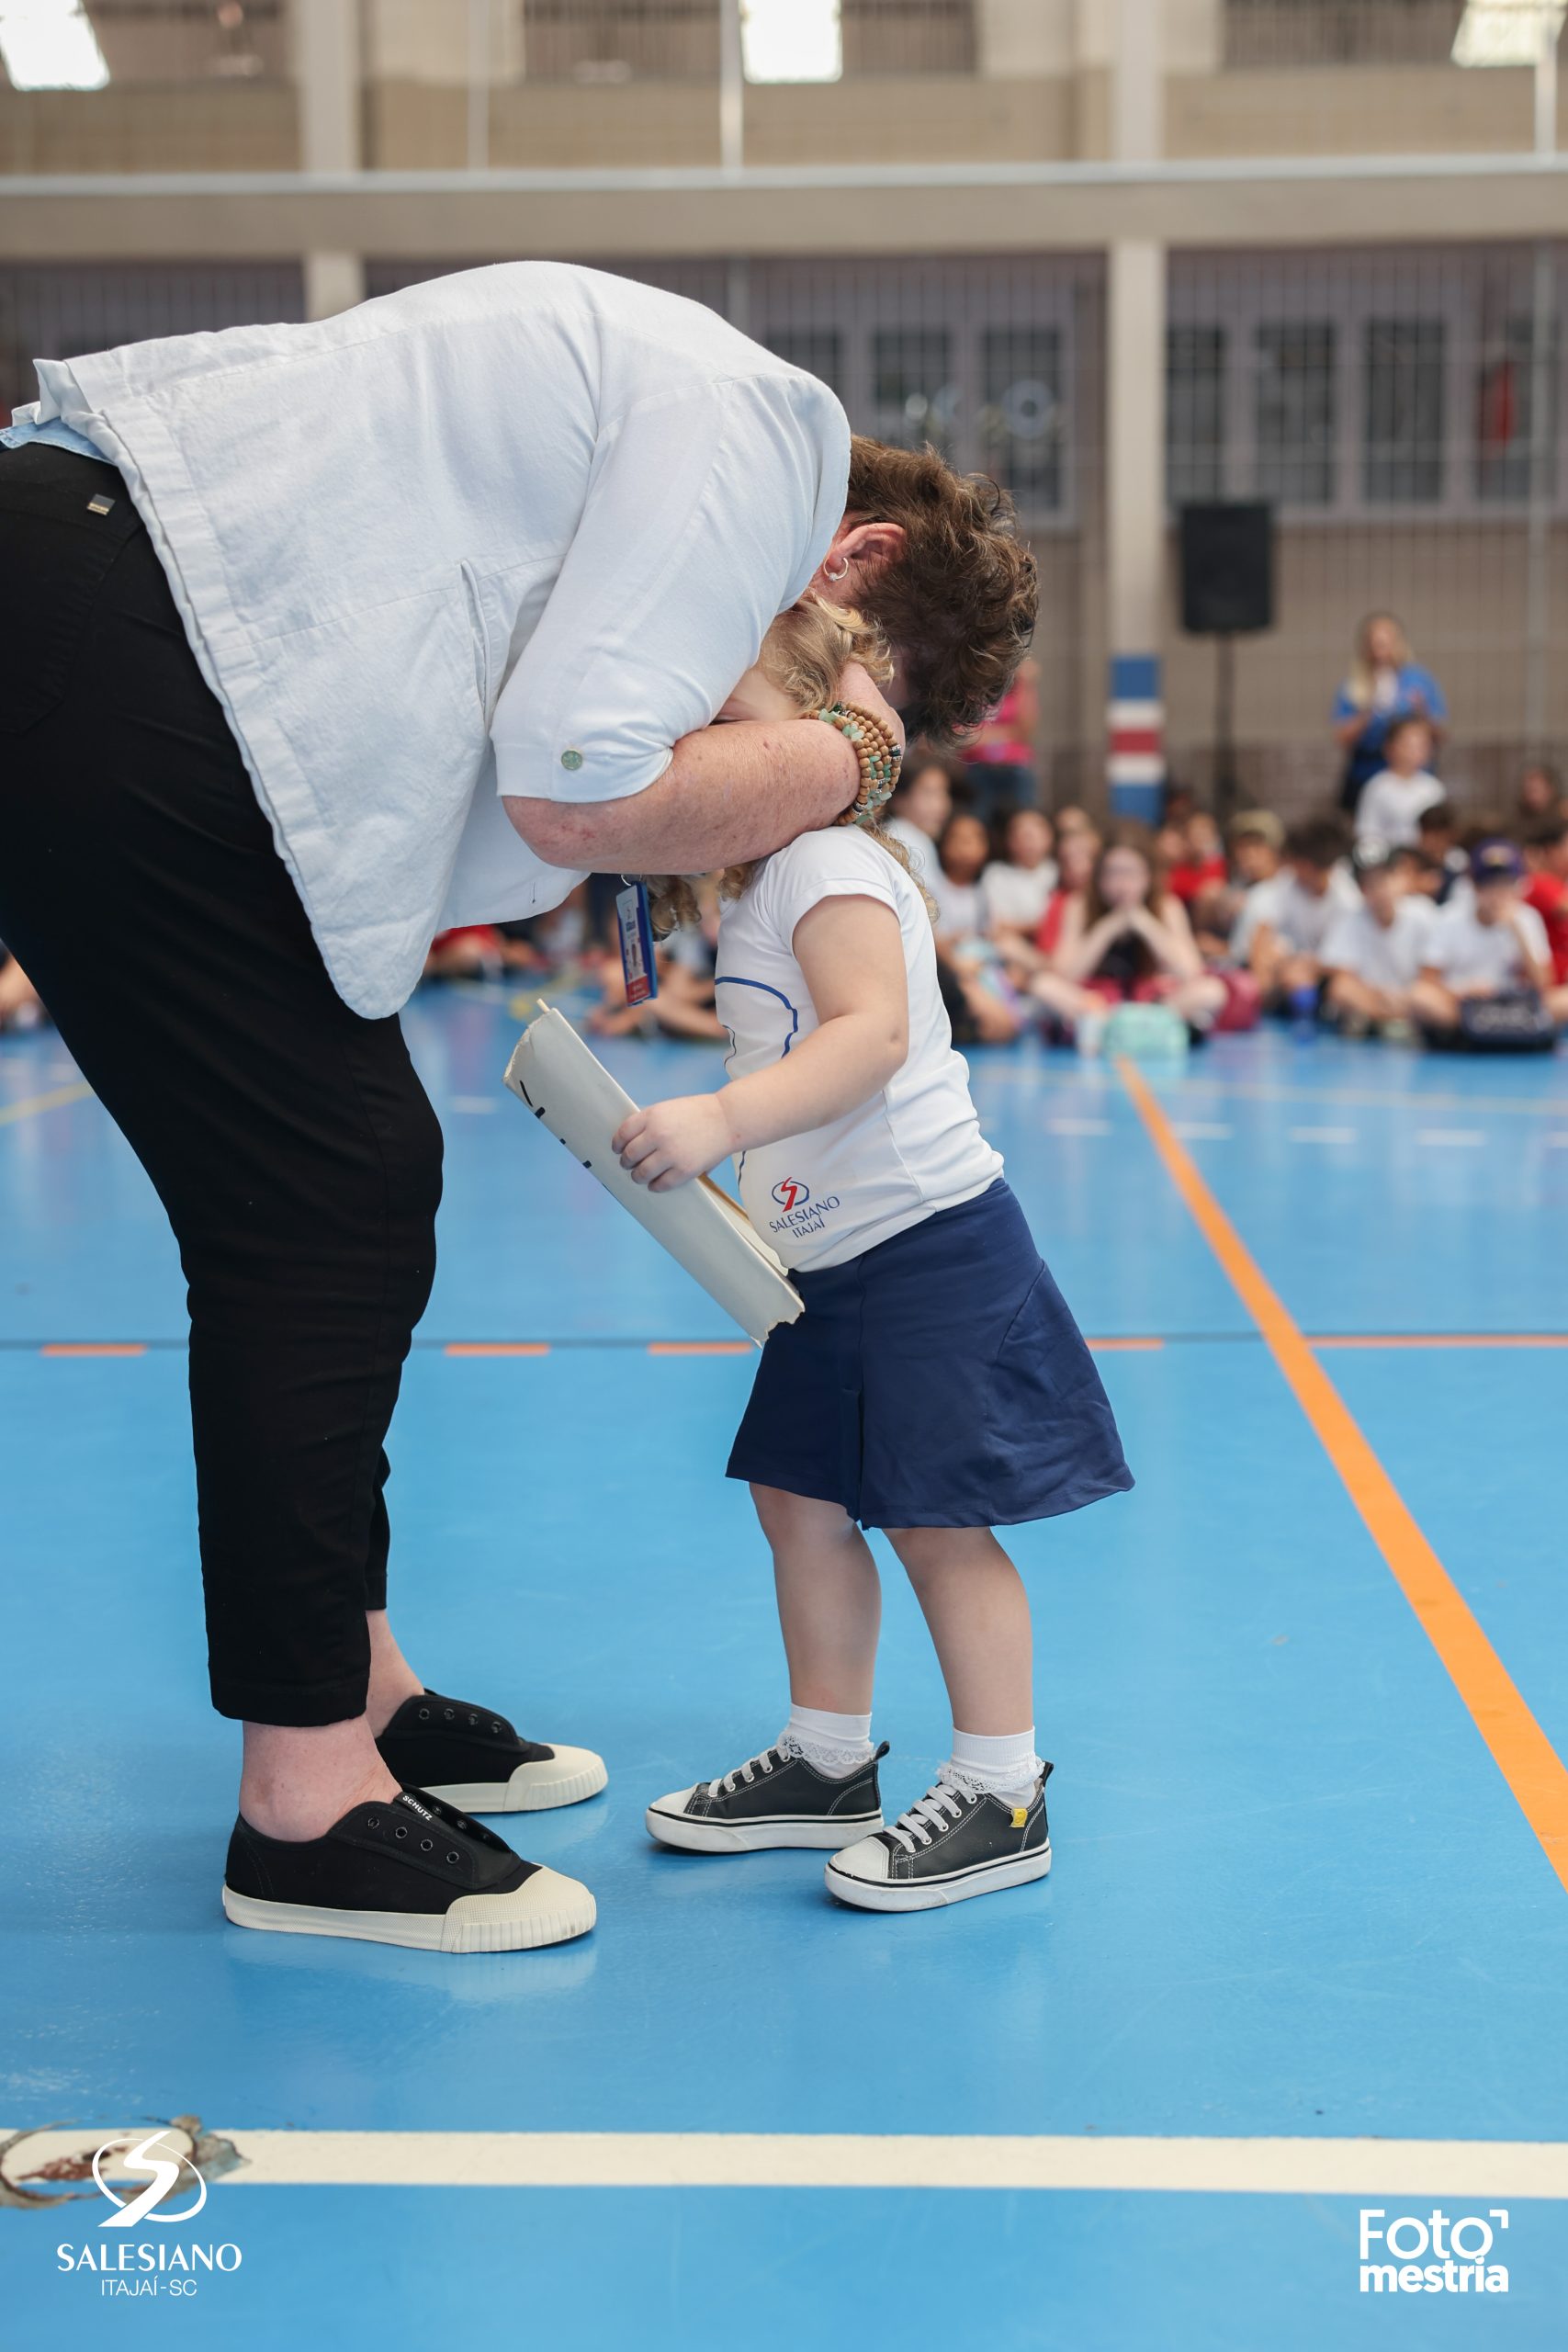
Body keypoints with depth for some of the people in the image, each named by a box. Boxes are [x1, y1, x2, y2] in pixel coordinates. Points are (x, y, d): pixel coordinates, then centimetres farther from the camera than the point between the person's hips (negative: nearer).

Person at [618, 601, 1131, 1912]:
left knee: (933, 1518, -5)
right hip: (830, 1260, 10)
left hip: (927, 1243, -10)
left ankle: (1003, 1801, 5)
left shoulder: (828, 865, -16)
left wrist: (721, 1119, -40)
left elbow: (872, 1033, -31)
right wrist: (726, 1175, 22)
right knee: (799, 1500, 13)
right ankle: (829, 1764, 26)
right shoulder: (759, 892, 17)